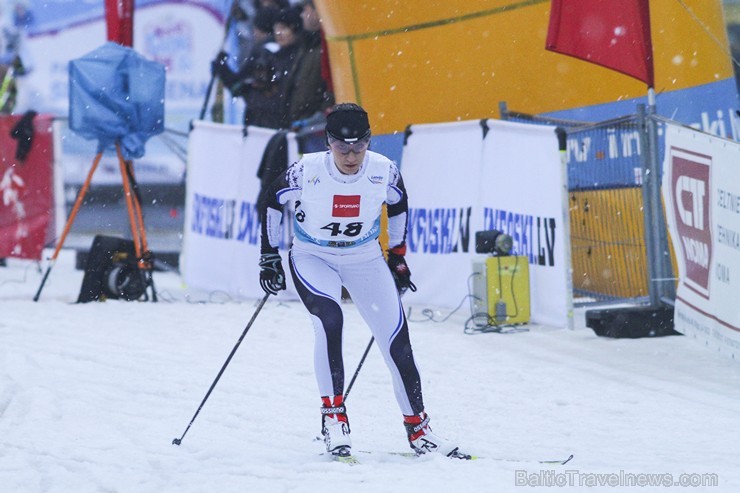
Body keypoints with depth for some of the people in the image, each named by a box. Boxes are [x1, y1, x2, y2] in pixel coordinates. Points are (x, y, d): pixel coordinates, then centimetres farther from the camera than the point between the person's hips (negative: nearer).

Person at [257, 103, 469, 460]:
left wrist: (397, 256, 12)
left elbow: (399, 206, 6)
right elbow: (273, 202, -3)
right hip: (312, 257, -2)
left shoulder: (384, 172, -17)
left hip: (365, 259, 3)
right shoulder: (307, 171, -22)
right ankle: (333, 415, -22)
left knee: (397, 343, -3)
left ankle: (417, 428, 12)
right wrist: (269, 257, -1)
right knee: (329, 319, -32)